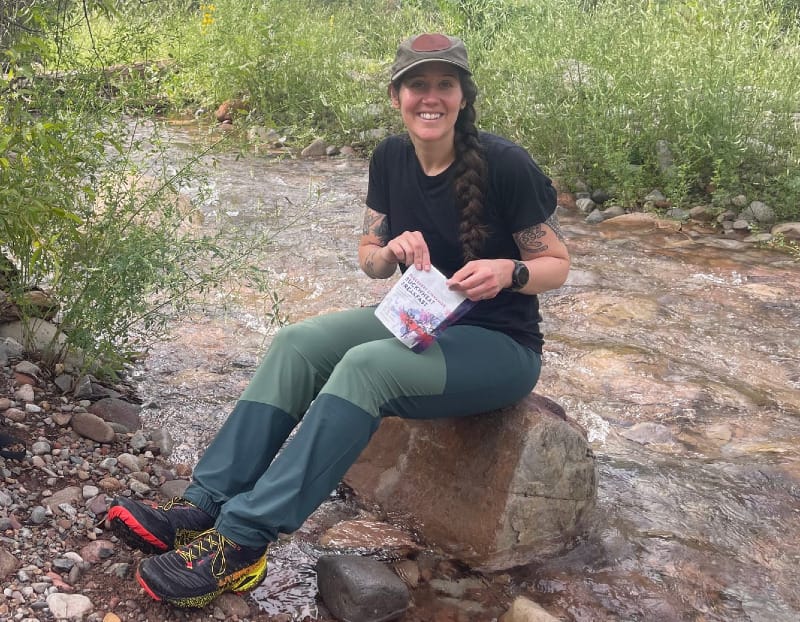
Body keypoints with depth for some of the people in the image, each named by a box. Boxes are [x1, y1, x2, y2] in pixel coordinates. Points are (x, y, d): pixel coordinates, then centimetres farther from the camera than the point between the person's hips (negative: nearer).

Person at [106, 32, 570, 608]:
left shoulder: (505, 164, -17)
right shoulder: (390, 158, 0)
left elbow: (557, 265, -9)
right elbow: (369, 258, 7)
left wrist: (509, 271, -30)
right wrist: (392, 250, -16)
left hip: (499, 344, -6)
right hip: (418, 322, 6)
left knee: (365, 365, -33)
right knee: (298, 343, -18)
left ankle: (241, 542, -32)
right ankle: (203, 505, -20)